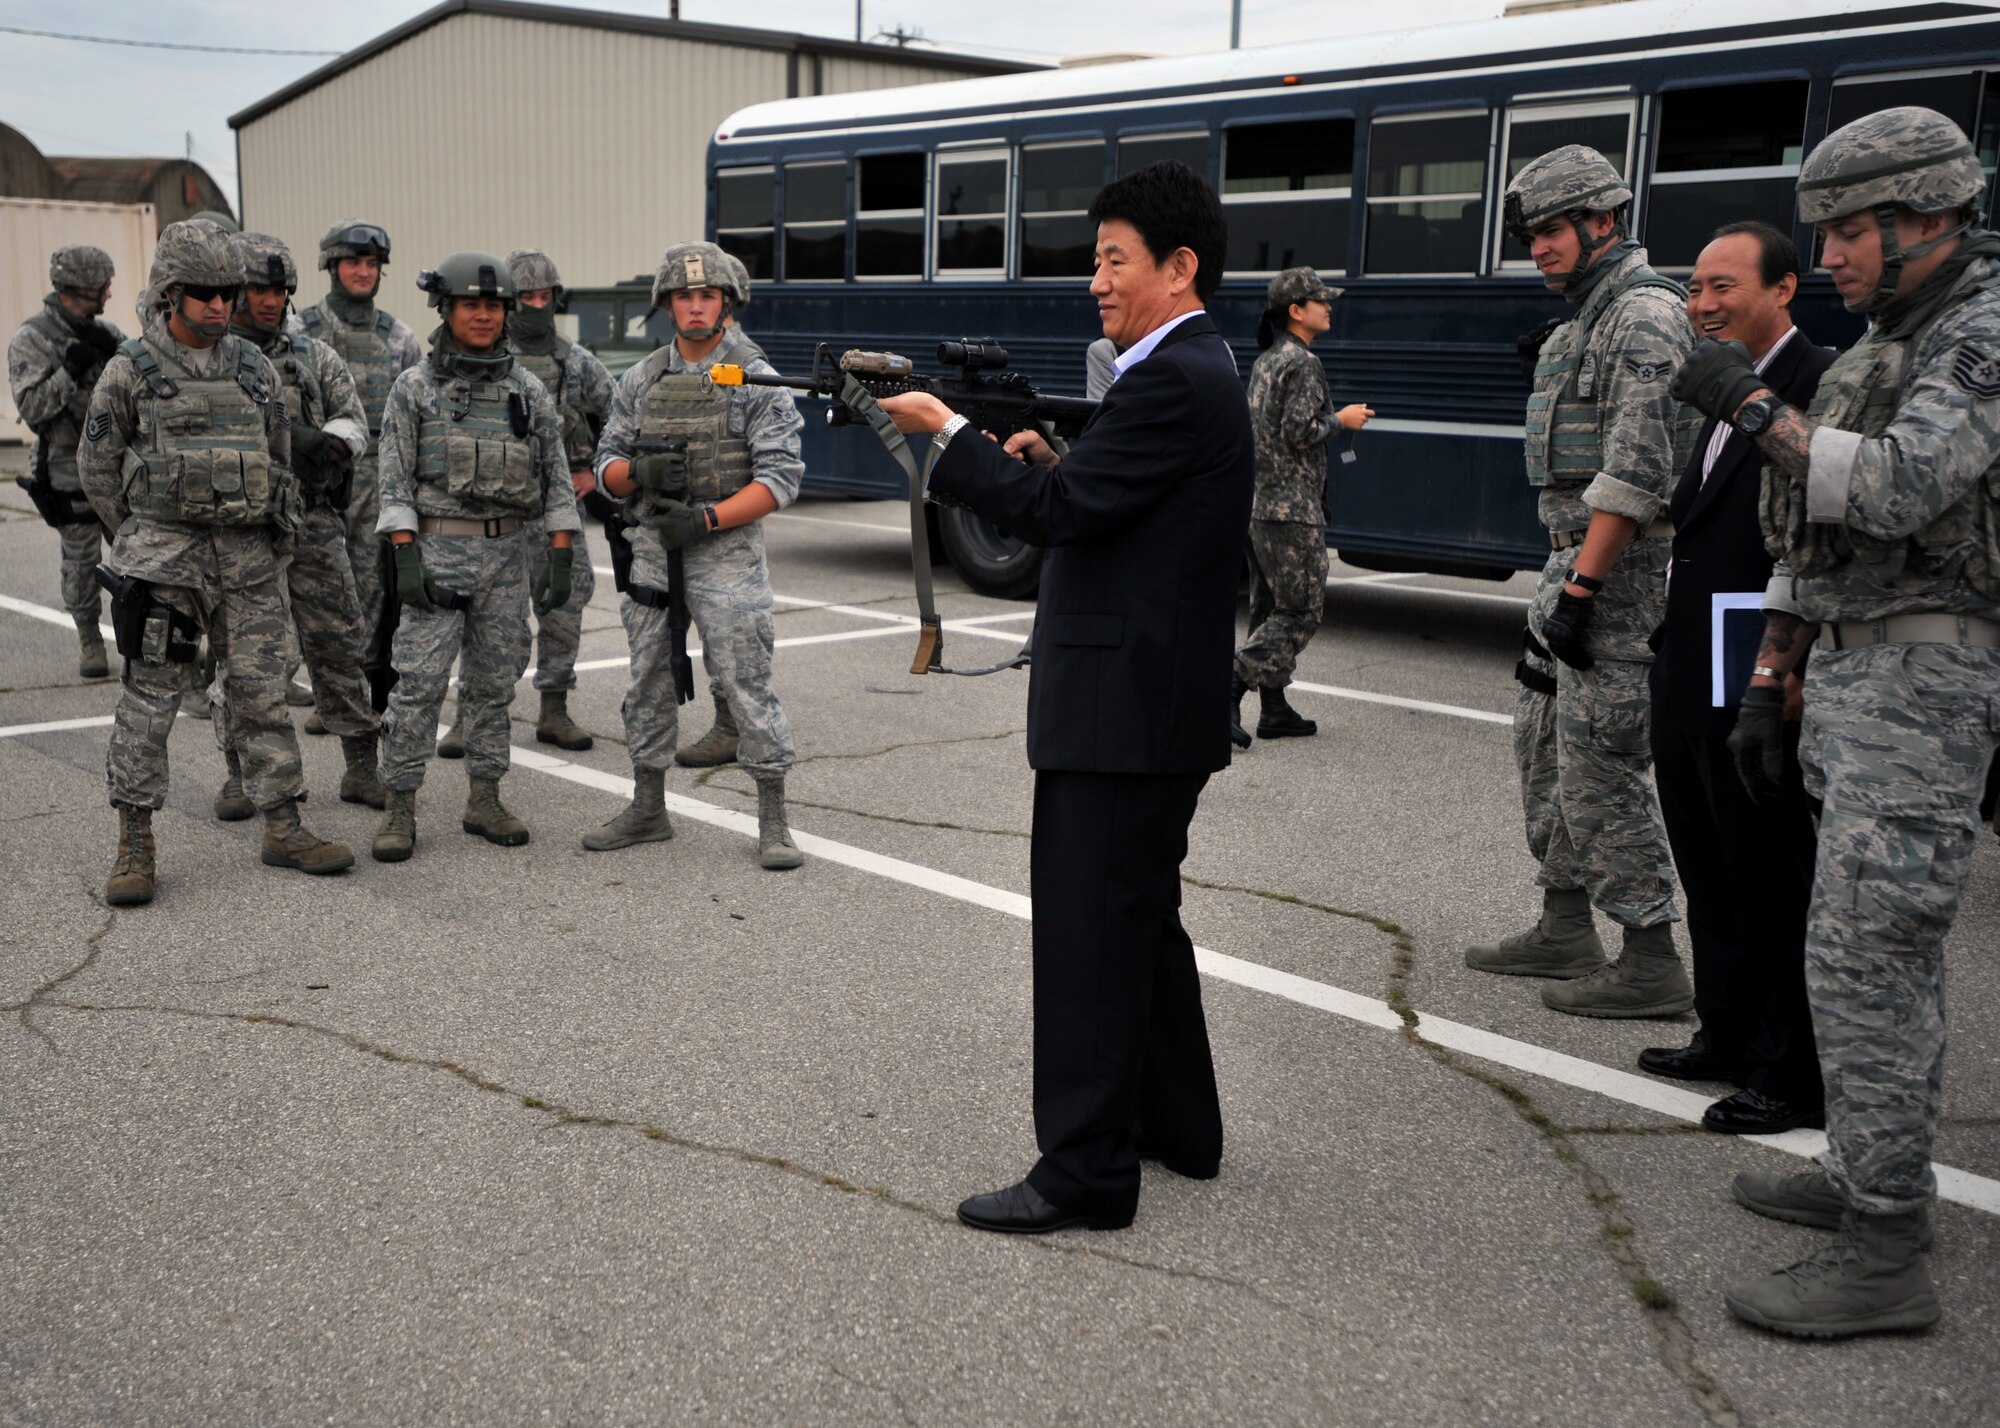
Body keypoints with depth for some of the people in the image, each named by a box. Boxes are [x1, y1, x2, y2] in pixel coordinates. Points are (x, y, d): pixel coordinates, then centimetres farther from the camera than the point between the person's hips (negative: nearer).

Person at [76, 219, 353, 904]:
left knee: (261, 692, 5)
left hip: (248, 554, 3)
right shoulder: (130, 369, -2)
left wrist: (276, 534, 15)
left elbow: (280, 457, 17)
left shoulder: (255, 366, 9)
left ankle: (283, 829, 12)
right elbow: (97, 466, 5)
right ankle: (134, 844, 5)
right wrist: (143, 538, 7)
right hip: (164, 554, -3)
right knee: (149, 698, -2)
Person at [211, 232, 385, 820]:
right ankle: (242, 775, 17)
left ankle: (361, 768, 11)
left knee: (338, 644, 3)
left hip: (316, 525, 2)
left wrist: (324, 445, -19)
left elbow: (353, 422, 4)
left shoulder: (314, 356, 10)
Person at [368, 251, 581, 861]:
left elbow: (557, 478, 6)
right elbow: (396, 481, -3)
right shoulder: (414, 388, 0)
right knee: (419, 683, -6)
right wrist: (405, 558, -12)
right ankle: (399, 809, 1)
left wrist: (560, 558, -1)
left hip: (506, 553, 3)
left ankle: (484, 801, 18)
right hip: (437, 550, -3)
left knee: (494, 683, 9)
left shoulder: (529, 390, 7)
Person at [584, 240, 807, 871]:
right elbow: (608, 466, 11)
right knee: (649, 682, 11)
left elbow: (780, 478, -10)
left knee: (748, 683, -5)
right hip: (652, 549, 5)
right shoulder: (640, 382, 10)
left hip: (725, 551, -5)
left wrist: (706, 519, -19)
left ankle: (773, 823, 2)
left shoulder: (757, 381, -5)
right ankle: (648, 810, 24)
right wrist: (640, 471, -12)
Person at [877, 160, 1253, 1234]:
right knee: (1139, 914, 19)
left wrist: (950, 432, -11)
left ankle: (1086, 1172, 1)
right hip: (1155, 703, 11)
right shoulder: (1192, 371, 17)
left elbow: (1061, 511, -21)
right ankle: (1178, 1126, 32)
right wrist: (1051, 464, 4)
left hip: (1123, 706, -11)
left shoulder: (1173, 382, -16)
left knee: (1090, 925, -6)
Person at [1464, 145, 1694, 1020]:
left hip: (1618, 569, -11)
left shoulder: (1643, 314, -14)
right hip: (1575, 559, 11)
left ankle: (1651, 963, -1)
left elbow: (1636, 470, -23)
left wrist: (1581, 587, -24)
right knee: (1544, 741, 15)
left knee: (1598, 760, -9)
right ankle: (1565, 931, 24)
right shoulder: (1589, 318, 19)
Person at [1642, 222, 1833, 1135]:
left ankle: (1791, 1078, 14)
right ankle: (1726, 1036, 34)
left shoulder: (1820, 387, -14)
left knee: (1775, 887, 2)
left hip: (1760, 688, -9)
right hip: (1692, 682, 9)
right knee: (1711, 878, 19)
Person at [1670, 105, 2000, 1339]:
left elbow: (1897, 489, -28)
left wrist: (1758, 406, -19)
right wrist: (1769, 680, 19)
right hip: (1857, 667, 10)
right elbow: (1812, 536, 20)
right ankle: (1869, 1173, 28)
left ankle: (1886, 1257, -6)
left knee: (1865, 951, -12)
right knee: (1885, 942, 16)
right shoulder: (1885, 347, 18)